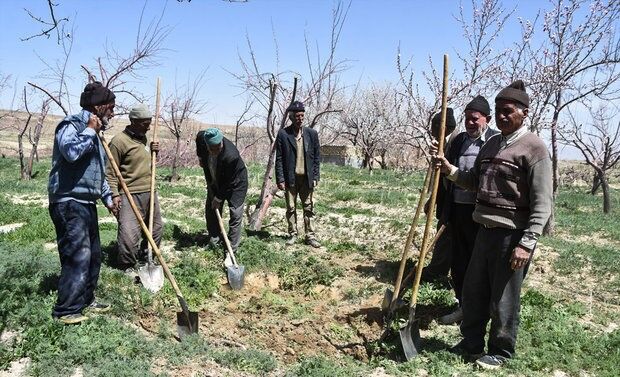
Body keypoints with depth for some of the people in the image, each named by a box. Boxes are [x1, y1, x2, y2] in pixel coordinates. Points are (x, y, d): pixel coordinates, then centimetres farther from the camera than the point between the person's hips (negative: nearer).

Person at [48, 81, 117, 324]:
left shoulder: (93, 133, 19)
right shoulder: (70, 125, -10)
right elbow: (71, 152, -32)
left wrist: (108, 198, 22)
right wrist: (90, 130, -18)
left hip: (87, 203, 10)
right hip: (69, 202, -10)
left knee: (93, 255, 14)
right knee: (78, 256, -11)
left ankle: (86, 300, 27)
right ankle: (65, 310, 0)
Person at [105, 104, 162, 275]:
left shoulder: (143, 138, 13)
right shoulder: (119, 141, -12)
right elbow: (110, 171, -10)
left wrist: (153, 151, 5)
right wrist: (114, 194, -14)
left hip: (149, 192, 8)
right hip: (130, 195, -8)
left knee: (156, 229, 14)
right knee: (129, 232, -11)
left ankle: (145, 260, 31)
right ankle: (128, 266, 8)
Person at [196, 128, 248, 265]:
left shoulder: (231, 156, -41)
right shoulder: (201, 138, -25)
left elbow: (229, 182, -28)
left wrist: (219, 198, -16)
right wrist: (200, 157, 7)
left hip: (235, 183, -6)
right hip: (214, 182, 6)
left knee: (235, 215, -10)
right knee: (210, 211, 12)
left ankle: (231, 252, -4)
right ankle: (213, 242, 30)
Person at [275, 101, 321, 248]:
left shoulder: (312, 133, 4)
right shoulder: (283, 134, -3)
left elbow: (317, 157, 6)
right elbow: (279, 158, -3)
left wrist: (315, 177, 1)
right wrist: (280, 179, -7)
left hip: (307, 178, 2)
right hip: (290, 178, -1)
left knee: (308, 208, 5)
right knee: (291, 208, 7)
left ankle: (310, 236, 12)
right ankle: (292, 234, 18)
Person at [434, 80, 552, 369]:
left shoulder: (533, 147, -10)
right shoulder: (491, 144, 14)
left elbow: (542, 202, -14)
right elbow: (474, 183, 21)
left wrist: (527, 243, -19)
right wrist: (450, 170, 4)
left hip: (512, 235, -7)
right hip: (486, 231, 8)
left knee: (503, 299, 4)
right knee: (473, 291, 15)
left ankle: (500, 351, 22)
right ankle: (472, 342, 31)